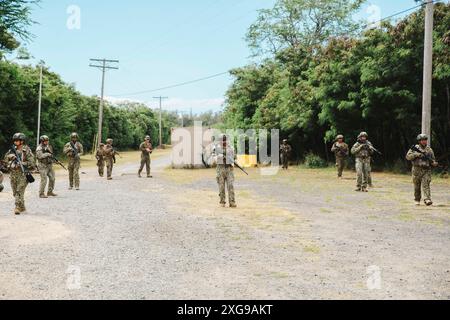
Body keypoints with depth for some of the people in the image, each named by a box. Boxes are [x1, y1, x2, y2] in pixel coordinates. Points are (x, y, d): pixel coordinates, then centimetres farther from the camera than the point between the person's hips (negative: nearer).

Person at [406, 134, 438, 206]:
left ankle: (428, 200, -21)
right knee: (417, 186, 8)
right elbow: (408, 157, -3)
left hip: (426, 170, 0)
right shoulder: (415, 148, 4)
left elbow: (433, 160, 14)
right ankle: (417, 200, 21)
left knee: (426, 185, -13)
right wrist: (416, 154, -15)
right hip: (417, 170, 0)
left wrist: (434, 163, -8)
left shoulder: (429, 150, 10)